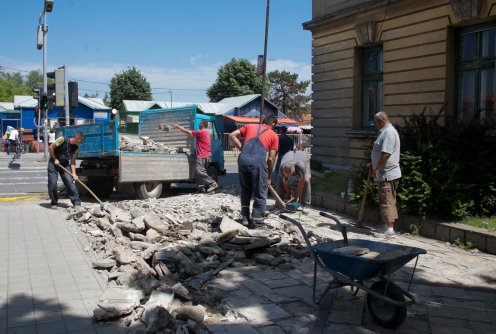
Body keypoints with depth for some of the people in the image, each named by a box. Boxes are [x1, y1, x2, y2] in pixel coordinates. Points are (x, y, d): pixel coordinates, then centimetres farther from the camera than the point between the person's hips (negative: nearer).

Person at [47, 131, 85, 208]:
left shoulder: (75, 147, -2)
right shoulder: (62, 140, -19)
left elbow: (73, 161, -1)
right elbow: (50, 147, -14)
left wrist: (74, 173, -10)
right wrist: (55, 159, -14)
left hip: (65, 165, 4)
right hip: (53, 164, -4)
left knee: (70, 182, -7)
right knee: (52, 184, -5)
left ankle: (77, 202, -7)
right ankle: (54, 203, 11)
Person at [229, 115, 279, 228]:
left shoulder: (250, 126, 26)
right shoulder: (274, 135, 19)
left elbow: (232, 136, 16)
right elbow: (271, 158, 13)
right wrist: (269, 176, 22)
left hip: (243, 159, 3)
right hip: (259, 161, -3)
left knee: (245, 189, 23)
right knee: (260, 194, 10)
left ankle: (245, 217, 25)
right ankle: (256, 222, 12)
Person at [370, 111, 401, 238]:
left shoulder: (389, 132, -16)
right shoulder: (386, 131, 17)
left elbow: (386, 154, -24)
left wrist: (376, 169, -21)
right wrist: (374, 165, 25)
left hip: (387, 175, -11)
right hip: (386, 174, 11)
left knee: (387, 202, -8)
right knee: (389, 201, 15)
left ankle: (390, 229, -6)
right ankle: (388, 226, 23)